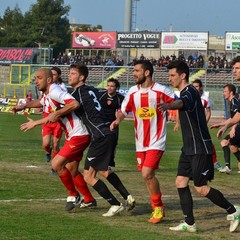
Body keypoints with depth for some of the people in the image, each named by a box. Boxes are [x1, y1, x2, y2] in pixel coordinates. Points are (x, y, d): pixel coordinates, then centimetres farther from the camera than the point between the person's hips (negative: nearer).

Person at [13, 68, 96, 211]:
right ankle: (89, 200, 31)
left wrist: (57, 113, -30)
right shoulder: (46, 95, 11)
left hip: (79, 136, -10)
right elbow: (40, 103, 36)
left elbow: (74, 104, -34)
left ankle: (73, 195, 3)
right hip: (72, 136, 10)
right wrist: (24, 106, 25)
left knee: (57, 164, -14)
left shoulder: (54, 91, -19)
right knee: (72, 171, 17)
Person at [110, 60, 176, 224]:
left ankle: (158, 208, 0)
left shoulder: (161, 91, -12)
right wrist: (118, 120, -10)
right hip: (141, 142, 6)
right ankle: (157, 208, 26)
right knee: (148, 175, 10)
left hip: (156, 141, -6)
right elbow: (123, 110, 9)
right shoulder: (133, 92, 3)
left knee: (147, 174, -17)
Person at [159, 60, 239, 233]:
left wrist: (168, 105, -64)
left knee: (201, 189, -6)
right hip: (189, 148, 10)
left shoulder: (190, 92, -19)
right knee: (181, 182, 3)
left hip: (200, 149, -10)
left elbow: (182, 103, -44)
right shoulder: (186, 93, 13)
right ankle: (189, 223, 7)